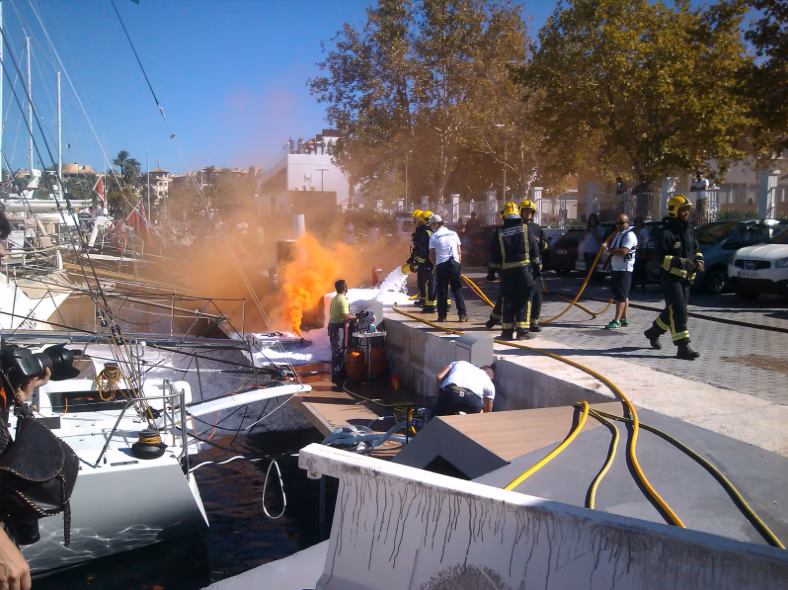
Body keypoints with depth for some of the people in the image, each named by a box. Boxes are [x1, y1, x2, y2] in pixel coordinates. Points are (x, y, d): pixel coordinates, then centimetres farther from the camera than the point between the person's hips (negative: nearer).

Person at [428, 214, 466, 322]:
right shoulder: (453, 234, 10)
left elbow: (431, 255, -1)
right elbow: (459, 252, 11)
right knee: (457, 290, 5)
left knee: (442, 291, 5)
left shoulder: (434, 236, -1)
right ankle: (462, 314, 1)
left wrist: (435, 263, 15)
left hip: (441, 265, -2)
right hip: (454, 264, 2)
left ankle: (442, 315, 6)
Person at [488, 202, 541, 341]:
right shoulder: (525, 229, 0)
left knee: (508, 300, 8)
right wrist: (538, 265, 13)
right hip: (523, 268, -2)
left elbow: (494, 254, 5)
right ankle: (522, 330, -1)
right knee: (523, 300, 2)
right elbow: (534, 249, 2)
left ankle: (507, 331, 9)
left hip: (507, 270, 2)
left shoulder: (499, 232, 3)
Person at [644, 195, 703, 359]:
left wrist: (699, 262, 4)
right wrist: (680, 262, -27)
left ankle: (653, 332, 37)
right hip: (671, 278, -8)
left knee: (673, 310, 16)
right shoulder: (665, 233, -11)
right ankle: (683, 347, -13)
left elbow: (697, 250, 25)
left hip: (685, 278, 8)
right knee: (678, 311, -13)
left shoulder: (690, 231, 14)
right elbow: (660, 257, -17)